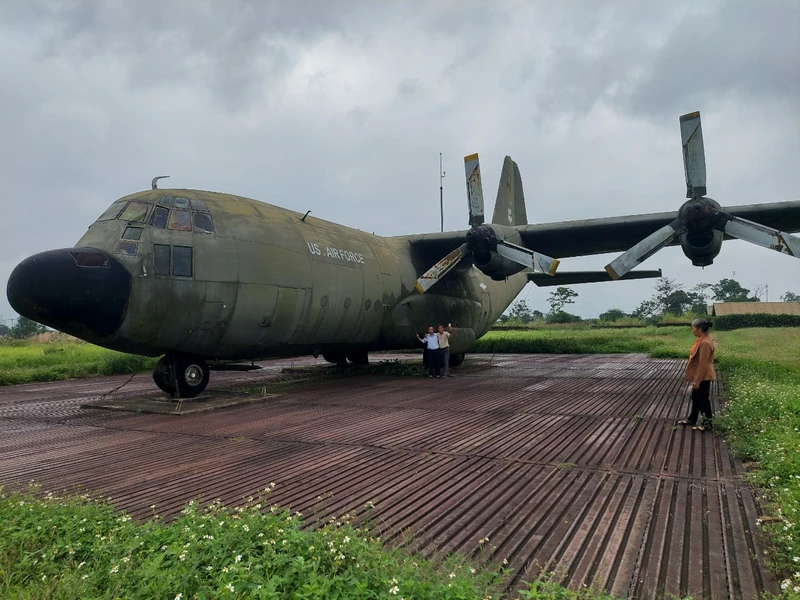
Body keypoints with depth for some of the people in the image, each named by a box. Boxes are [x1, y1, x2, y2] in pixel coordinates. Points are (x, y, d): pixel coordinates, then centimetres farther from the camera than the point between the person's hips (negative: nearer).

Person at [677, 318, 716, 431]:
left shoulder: (705, 343, -26)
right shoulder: (702, 340, 6)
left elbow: (703, 364, -26)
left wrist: (696, 381, -22)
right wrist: (695, 379, 22)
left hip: (703, 377, -10)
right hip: (699, 376, 10)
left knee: (703, 399, 4)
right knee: (696, 397, 19)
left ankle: (707, 423, 18)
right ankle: (692, 419, 31)